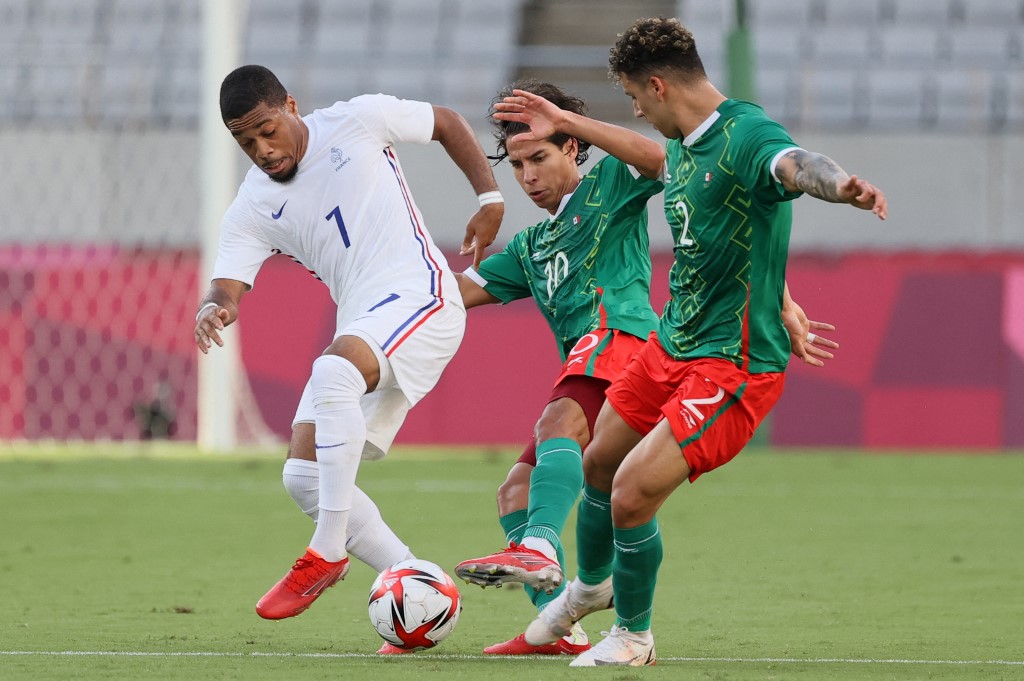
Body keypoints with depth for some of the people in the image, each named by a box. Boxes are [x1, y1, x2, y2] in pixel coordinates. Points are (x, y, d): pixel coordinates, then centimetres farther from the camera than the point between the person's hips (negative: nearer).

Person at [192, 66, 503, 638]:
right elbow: (228, 284, -4)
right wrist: (214, 309, -29)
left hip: (419, 295, -7)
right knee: (305, 475, -5)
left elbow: (447, 123, 13)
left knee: (334, 370, -36)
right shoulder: (253, 209, 7)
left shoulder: (359, 121, -1)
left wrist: (490, 199, 4)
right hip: (359, 335, 7)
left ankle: (328, 554, -33)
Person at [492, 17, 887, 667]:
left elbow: (797, 164, -47)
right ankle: (591, 584, 54)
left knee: (631, 497, -13)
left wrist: (840, 186, -71)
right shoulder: (686, 144, 6)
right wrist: (564, 122, 45)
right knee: (599, 465, 23)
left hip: (734, 367, -9)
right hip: (672, 345, 9)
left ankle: (633, 635, 14)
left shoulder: (747, 135, -24)